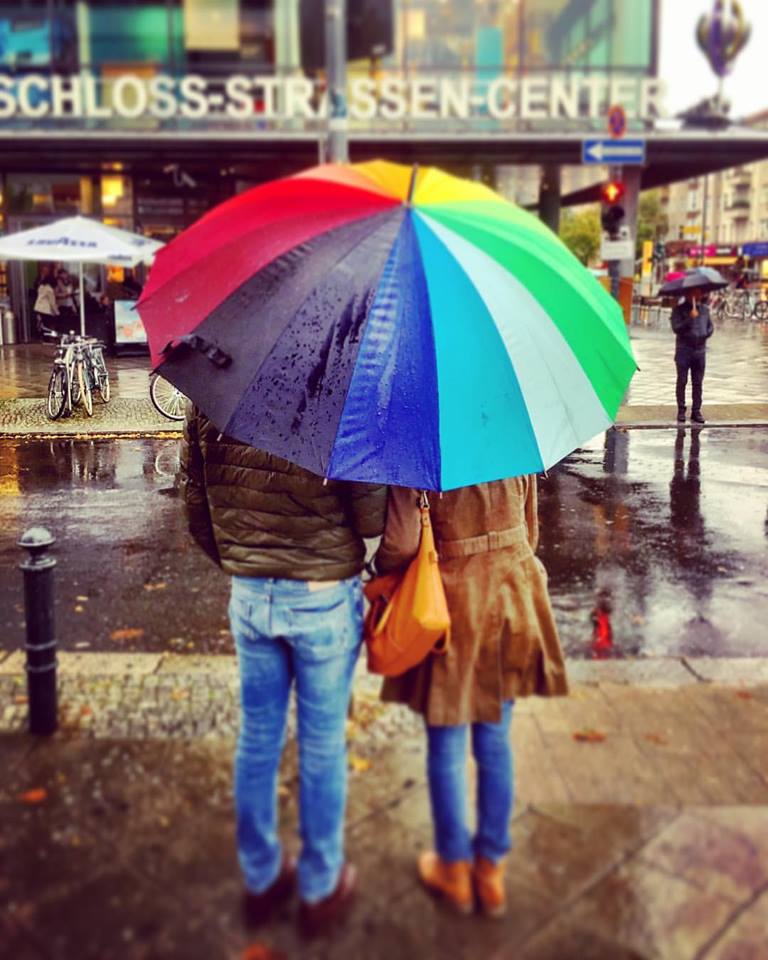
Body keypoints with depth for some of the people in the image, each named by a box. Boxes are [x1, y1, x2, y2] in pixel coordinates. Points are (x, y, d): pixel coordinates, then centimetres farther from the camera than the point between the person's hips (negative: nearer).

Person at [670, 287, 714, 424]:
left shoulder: (704, 309, 10)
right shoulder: (679, 309, -4)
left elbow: (710, 326, 20)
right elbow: (676, 328, -15)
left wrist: (706, 335, 2)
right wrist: (690, 318, -25)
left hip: (700, 350, 4)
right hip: (684, 350, -4)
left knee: (698, 383, 5)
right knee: (682, 381, -1)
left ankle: (696, 411, 11)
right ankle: (681, 411, 7)